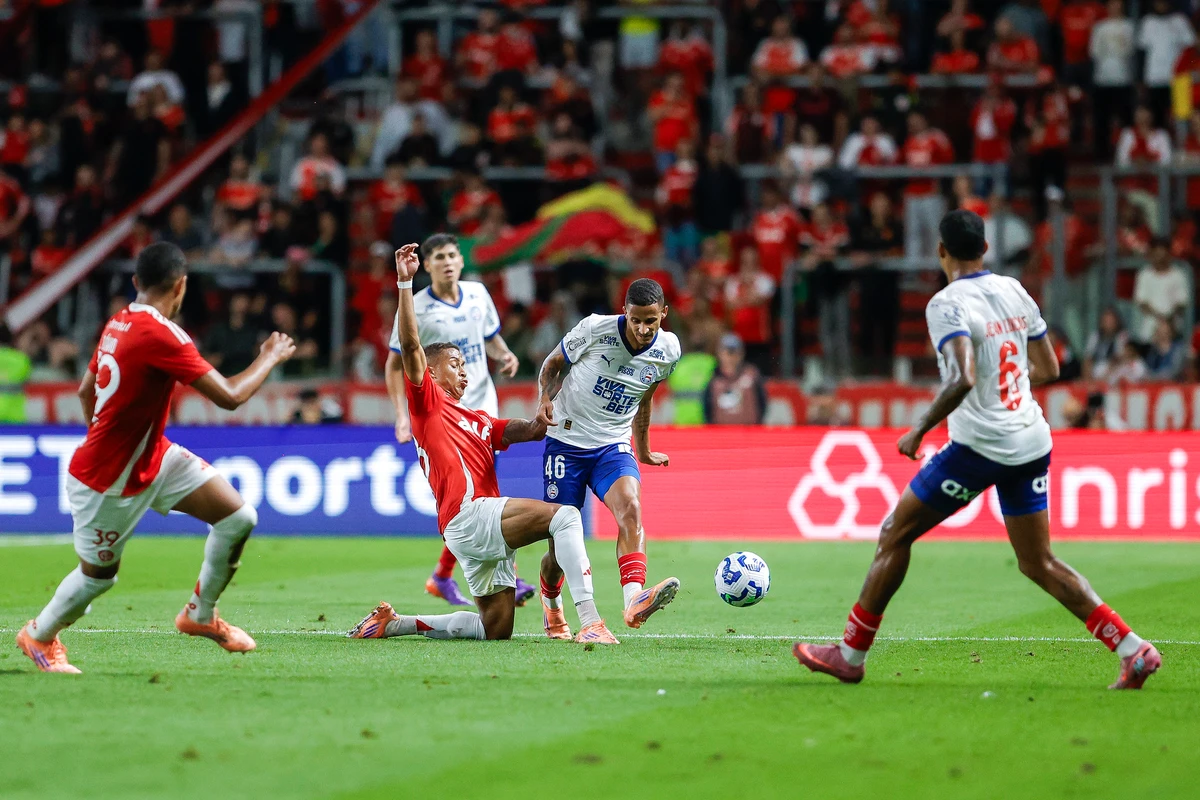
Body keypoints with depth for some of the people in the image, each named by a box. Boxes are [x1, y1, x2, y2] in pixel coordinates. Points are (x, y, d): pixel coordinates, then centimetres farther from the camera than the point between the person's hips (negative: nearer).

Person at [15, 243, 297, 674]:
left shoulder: (120, 323, -1)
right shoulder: (160, 334, -29)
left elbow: (86, 390, 14)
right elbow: (230, 396, -29)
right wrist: (270, 358, -13)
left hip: (154, 457, 8)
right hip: (108, 483, -8)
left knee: (239, 518, -2)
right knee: (98, 574, 11)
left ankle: (200, 614, 18)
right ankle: (39, 635, 39)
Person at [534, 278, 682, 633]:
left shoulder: (668, 350, -3)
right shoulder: (595, 329, -13)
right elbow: (553, 364, 4)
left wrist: (644, 451, 29)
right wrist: (546, 399, -15)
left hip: (613, 446, 2)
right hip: (566, 441, -2)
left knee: (630, 505, -28)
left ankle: (634, 601, -46)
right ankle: (550, 600, 33)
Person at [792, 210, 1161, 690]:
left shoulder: (948, 305, -13)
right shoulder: (1015, 292, 9)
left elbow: (962, 380, -27)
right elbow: (1048, 369, 16)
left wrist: (919, 431, -16)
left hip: (980, 444, -7)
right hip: (1033, 443, 7)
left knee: (895, 534, 7)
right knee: (1038, 564, 12)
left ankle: (851, 655, 12)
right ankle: (1133, 651, 1)